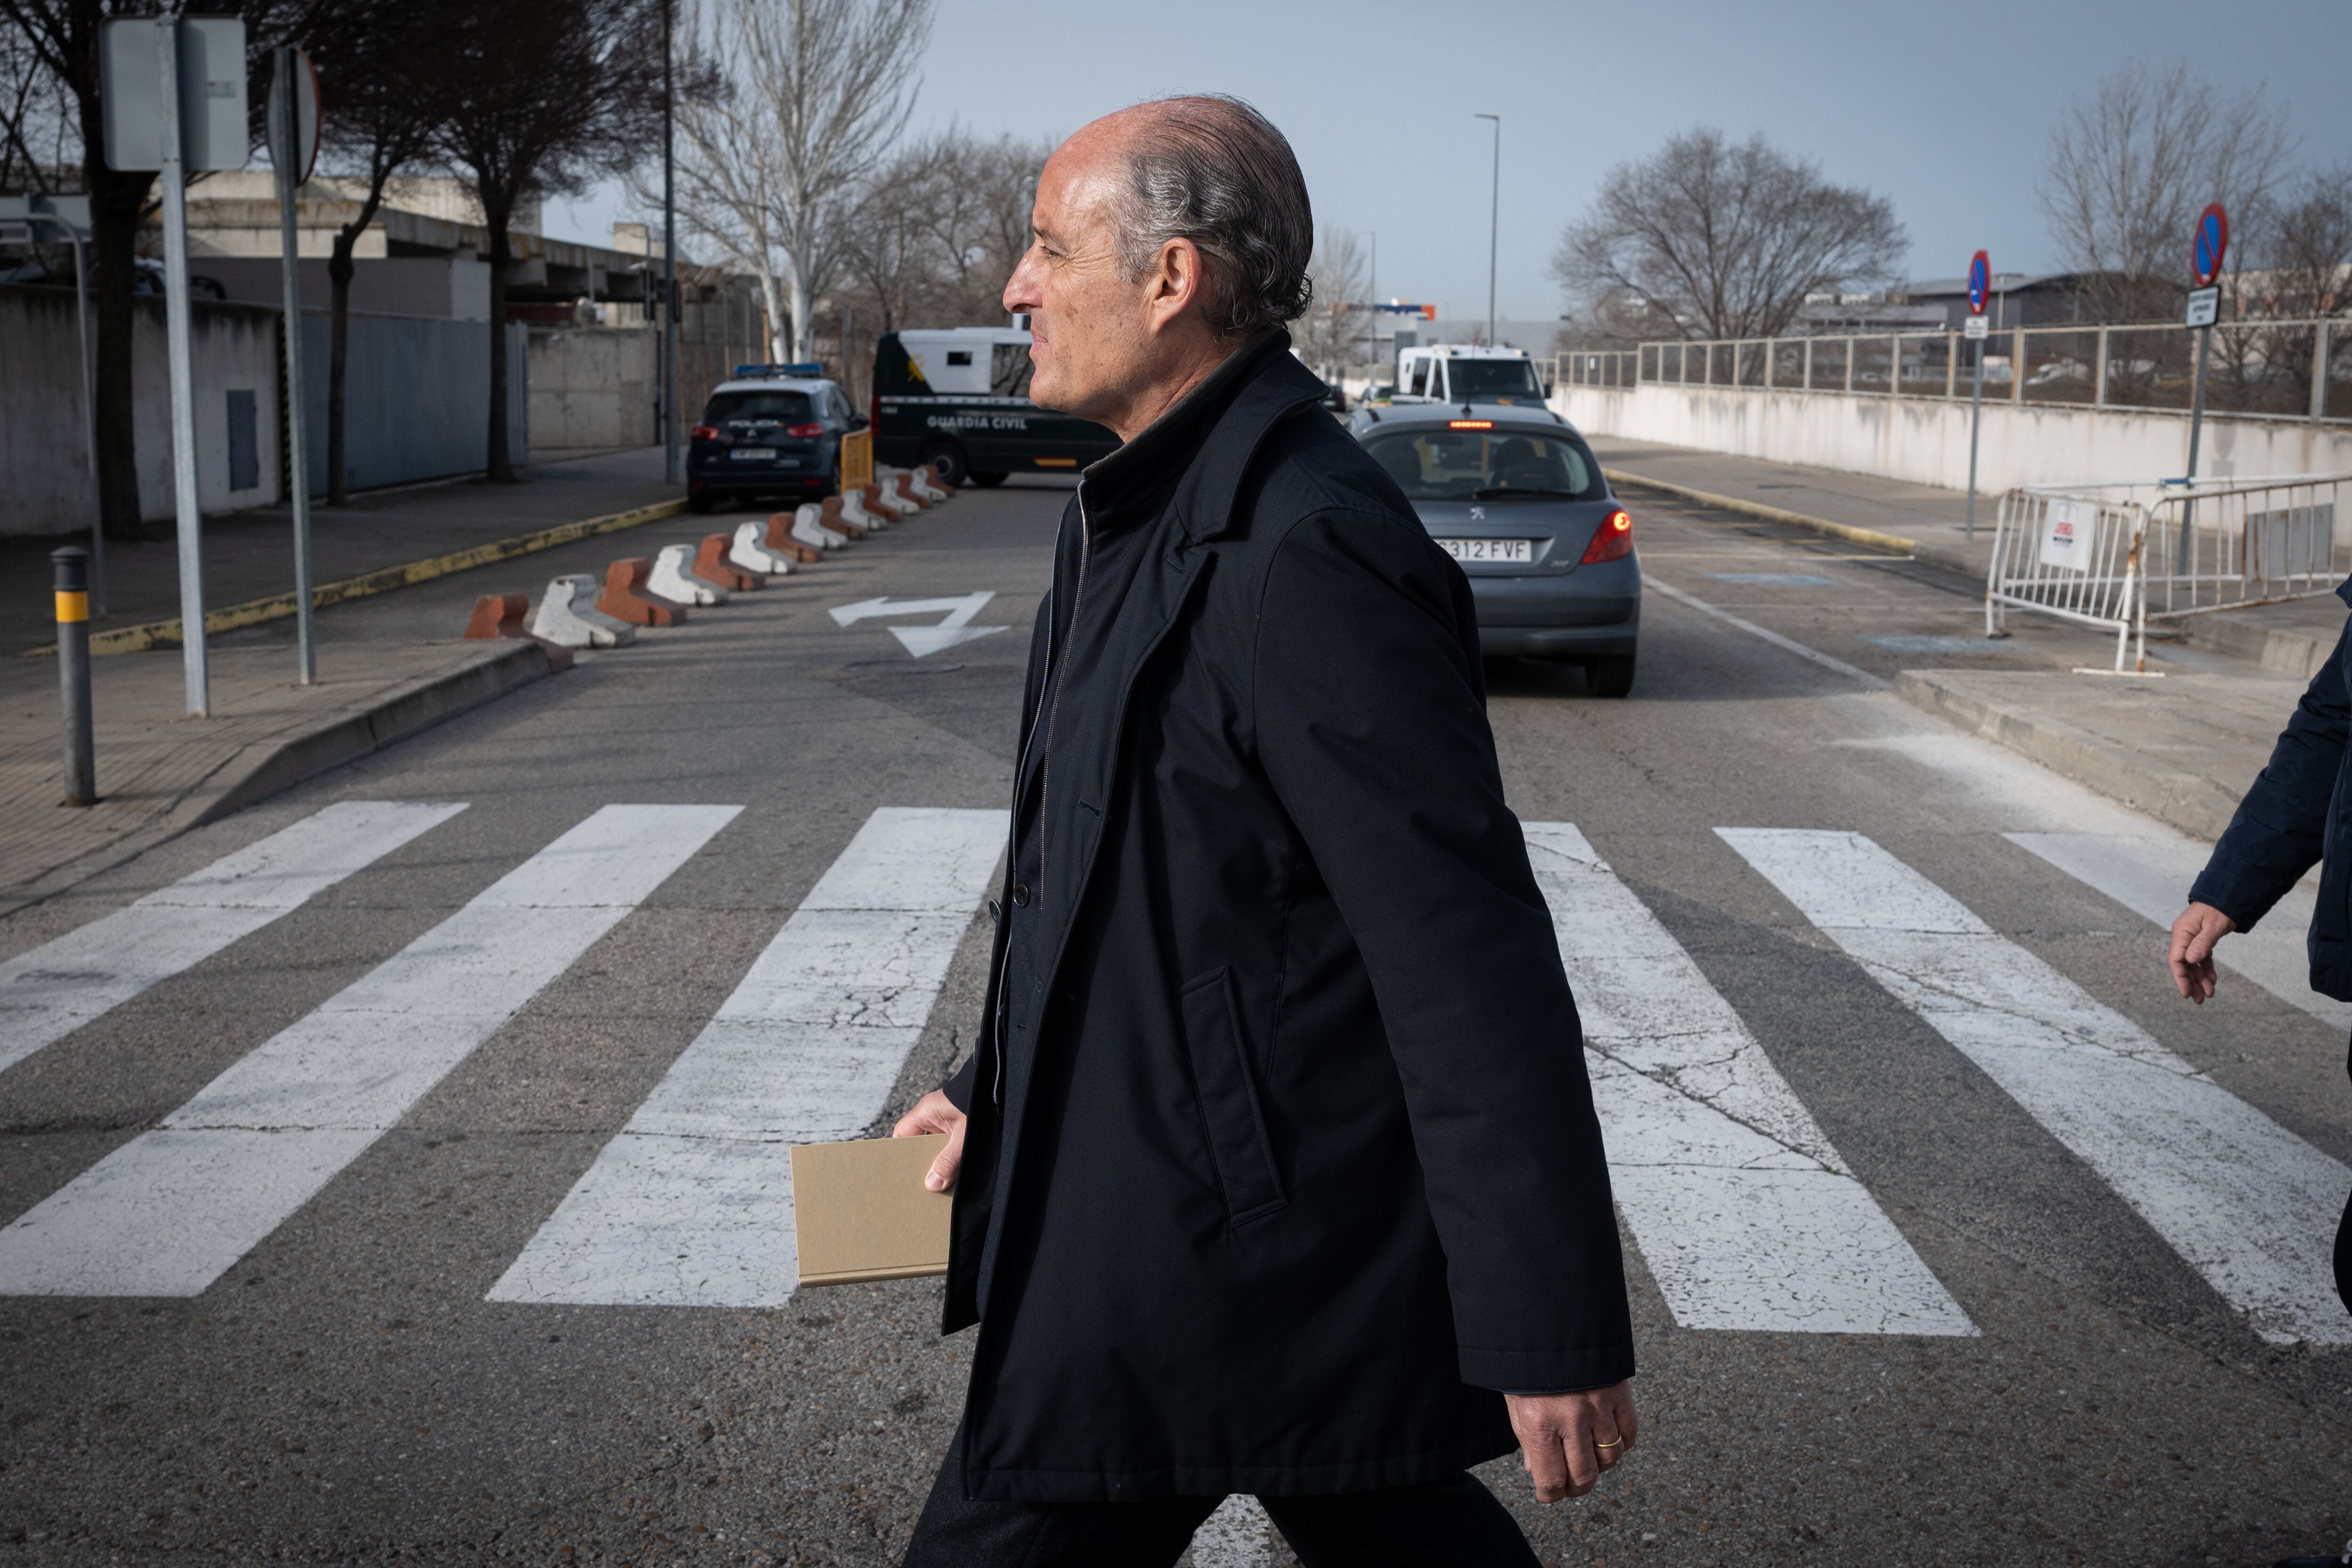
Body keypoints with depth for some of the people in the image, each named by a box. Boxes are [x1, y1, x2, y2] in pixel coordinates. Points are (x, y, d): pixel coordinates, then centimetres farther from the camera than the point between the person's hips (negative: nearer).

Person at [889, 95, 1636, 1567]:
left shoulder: (1311, 551, -24)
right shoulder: (1155, 513, 9)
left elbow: (1473, 962, -25)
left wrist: (1557, 1336, -21)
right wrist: (997, 1089, 24)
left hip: (1218, 1248, -10)